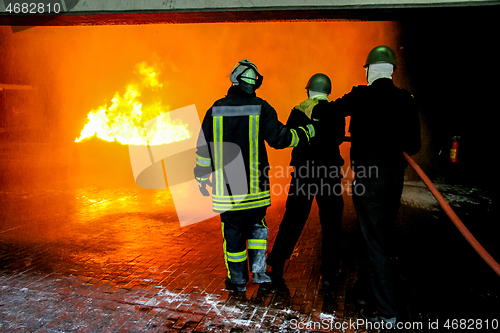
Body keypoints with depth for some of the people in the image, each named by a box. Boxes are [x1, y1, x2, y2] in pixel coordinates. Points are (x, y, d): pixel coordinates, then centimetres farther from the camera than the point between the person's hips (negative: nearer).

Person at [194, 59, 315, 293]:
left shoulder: (215, 110, 3)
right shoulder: (261, 108, -4)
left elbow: (204, 148, 5)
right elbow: (279, 138, -6)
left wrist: (202, 178, 15)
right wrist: (306, 131, 9)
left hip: (225, 185, 1)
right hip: (255, 186, 0)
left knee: (233, 232, 9)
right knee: (256, 225, 20)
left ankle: (238, 280, 19)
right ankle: (258, 271, 20)